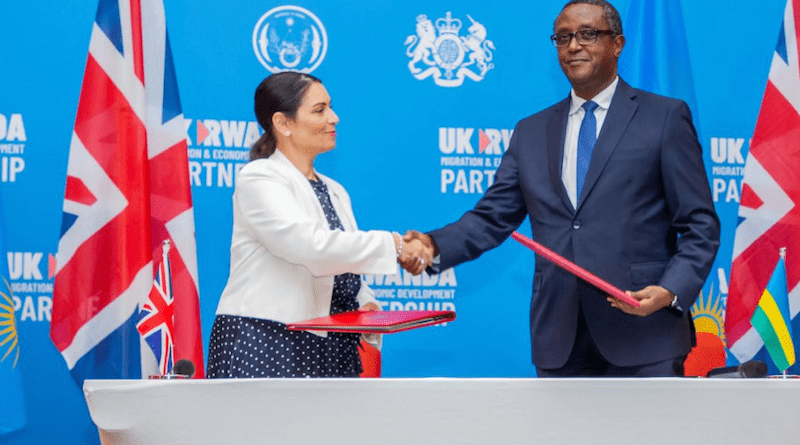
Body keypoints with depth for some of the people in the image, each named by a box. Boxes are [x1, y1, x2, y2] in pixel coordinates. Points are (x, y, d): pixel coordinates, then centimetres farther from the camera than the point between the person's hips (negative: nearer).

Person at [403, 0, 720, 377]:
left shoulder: (665, 118, 4)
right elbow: (492, 217, 11)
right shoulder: (531, 133, 16)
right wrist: (435, 246, -9)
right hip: (561, 344, 4)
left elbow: (700, 226, 1)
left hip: (644, 342, -3)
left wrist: (671, 291, -16)